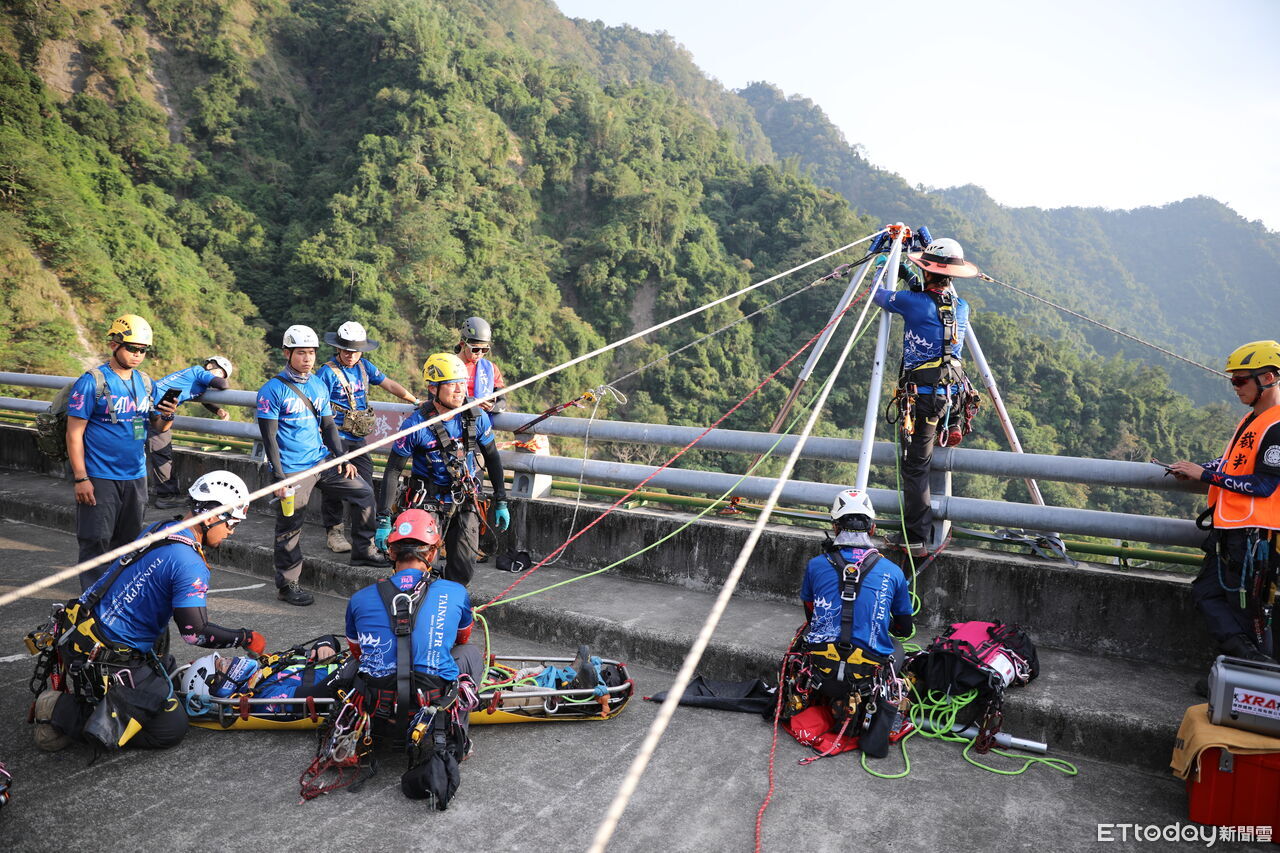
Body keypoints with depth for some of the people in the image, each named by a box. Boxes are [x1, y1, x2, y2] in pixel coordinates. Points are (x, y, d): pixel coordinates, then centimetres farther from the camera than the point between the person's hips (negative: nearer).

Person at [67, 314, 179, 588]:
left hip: (136, 476, 6)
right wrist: (80, 478, -14)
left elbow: (158, 427, 12)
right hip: (99, 478, -5)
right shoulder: (92, 382, -9)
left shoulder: (145, 382, 8)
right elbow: (74, 433, -9)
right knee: (96, 544, -2)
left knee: (129, 544, 14)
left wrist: (168, 416, -12)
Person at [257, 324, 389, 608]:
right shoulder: (273, 390, -9)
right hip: (293, 470, -6)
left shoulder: (319, 385, 10)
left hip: (322, 462, 6)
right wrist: (279, 476, -16)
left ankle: (363, 550, 16)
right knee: (290, 527, 2)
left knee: (364, 493, 3)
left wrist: (342, 458, 6)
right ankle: (287, 585, 16)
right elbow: (269, 436, -11)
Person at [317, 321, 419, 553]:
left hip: (358, 439, 6)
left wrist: (416, 401, 15)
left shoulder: (364, 366, 11)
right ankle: (333, 531, 14)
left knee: (365, 487, 2)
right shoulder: (328, 372, -8)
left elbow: (389, 385, 17)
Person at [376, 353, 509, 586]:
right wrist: (383, 520, -12)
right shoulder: (416, 425, -17)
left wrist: (501, 503, 7)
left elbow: (492, 458, 7)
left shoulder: (476, 418, -8)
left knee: (462, 571, 2)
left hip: (466, 504, 3)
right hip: (428, 503, -3)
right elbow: (392, 471, -10)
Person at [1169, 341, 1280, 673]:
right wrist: (1194, 470, 7)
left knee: (1248, 612, -1)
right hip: (1228, 530, 10)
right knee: (1207, 593, 12)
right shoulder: (1252, 419, 14)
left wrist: (1205, 474, -15)